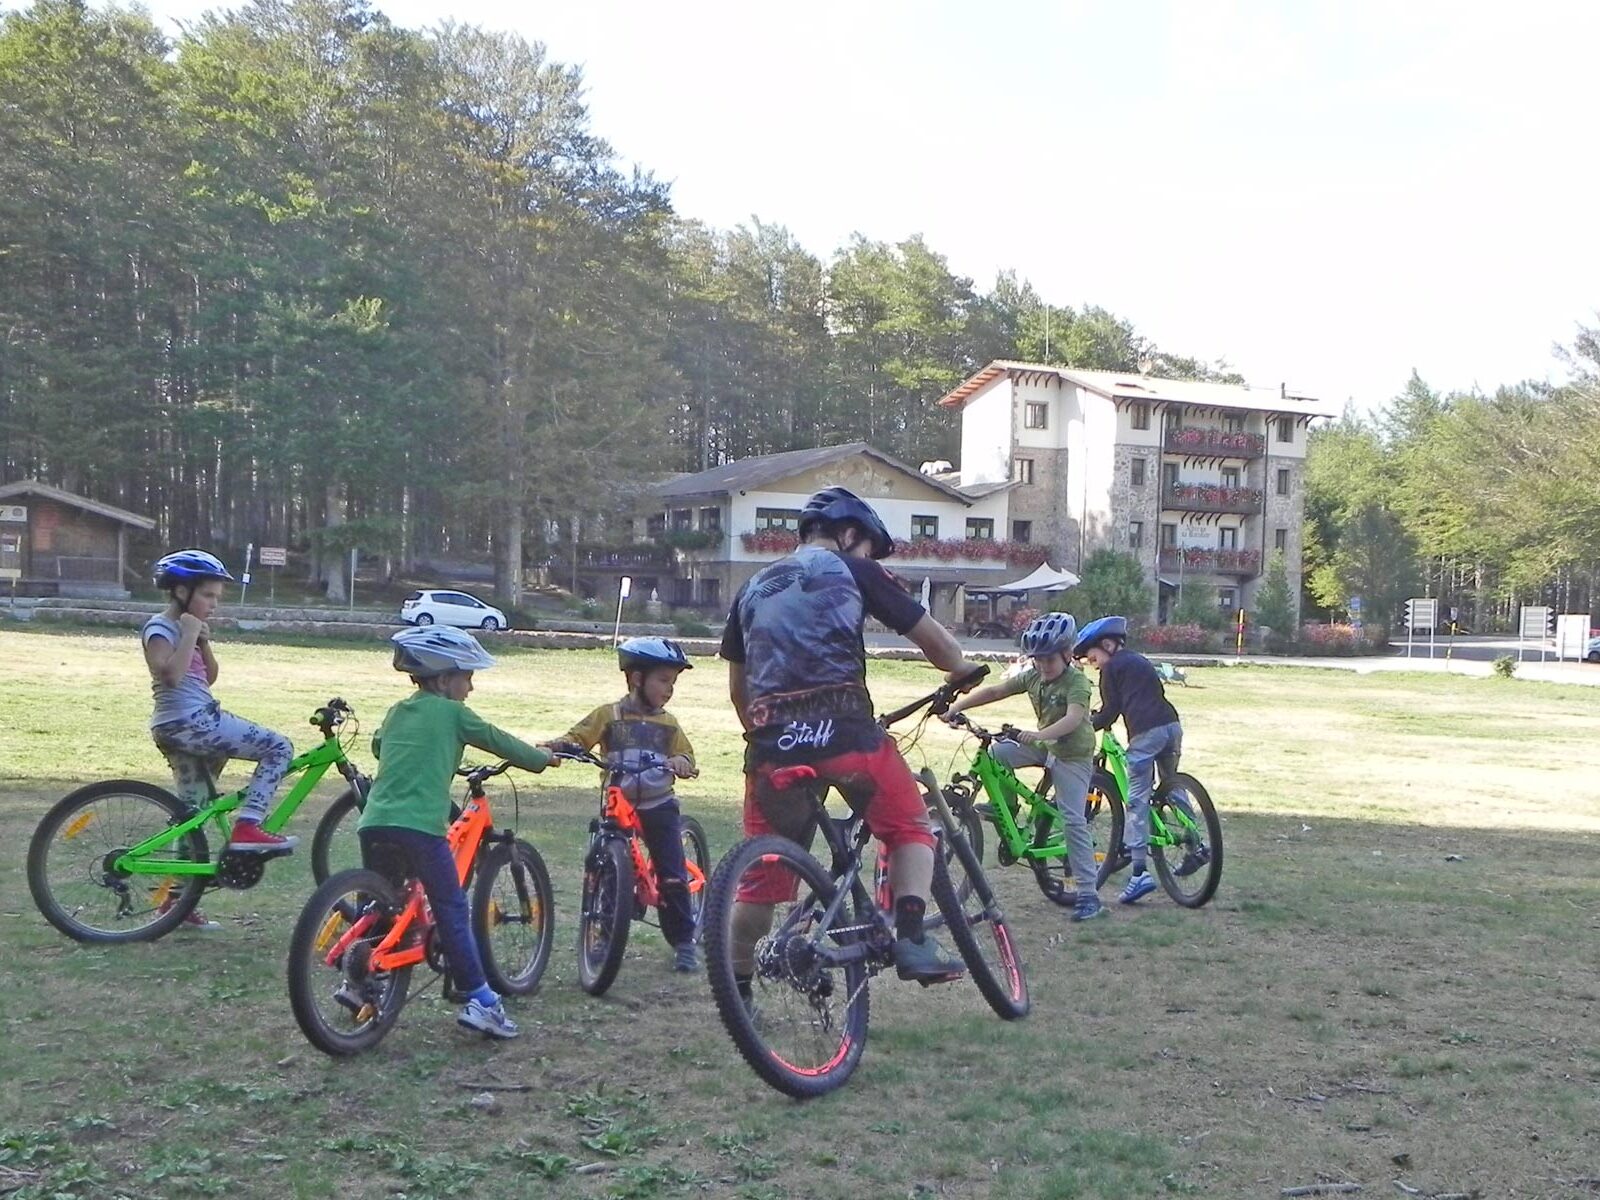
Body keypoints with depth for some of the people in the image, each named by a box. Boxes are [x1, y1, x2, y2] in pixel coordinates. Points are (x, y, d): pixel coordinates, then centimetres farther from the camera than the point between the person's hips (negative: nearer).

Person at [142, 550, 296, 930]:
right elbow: (171, 672, -25)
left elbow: (209, 676, 18)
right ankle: (246, 827, -18)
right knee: (278, 748, -14)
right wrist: (190, 634, -17)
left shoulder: (182, 628, 21)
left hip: (185, 727, 10)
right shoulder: (160, 628, -8)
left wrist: (203, 642, 4)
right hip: (188, 723, -10)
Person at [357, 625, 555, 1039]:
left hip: (373, 822, 6)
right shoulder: (452, 713, 3)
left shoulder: (397, 712, 21)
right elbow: (499, 742, 10)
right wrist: (541, 758, 26)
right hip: (420, 825, -6)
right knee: (452, 912, 0)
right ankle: (479, 1000, 1)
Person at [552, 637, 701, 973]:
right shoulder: (609, 716, -2)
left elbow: (686, 754, 7)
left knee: (673, 877, -2)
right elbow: (578, 737, -5)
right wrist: (554, 747, -25)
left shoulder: (668, 724, 6)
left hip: (659, 807, 1)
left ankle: (683, 942, 8)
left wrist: (681, 762, -17)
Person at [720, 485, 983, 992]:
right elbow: (932, 637, 8)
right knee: (910, 827, 14)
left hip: (772, 741, 4)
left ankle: (736, 987, 21)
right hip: (843, 729, -4)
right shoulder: (853, 572, 10)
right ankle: (912, 940, -3)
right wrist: (962, 673, 28)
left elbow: (737, 687, 26)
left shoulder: (753, 588, 24)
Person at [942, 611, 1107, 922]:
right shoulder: (1032, 676, -1)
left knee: (1073, 820, -13)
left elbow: (1074, 718, -37)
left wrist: (1039, 734, -52)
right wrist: (956, 706, -11)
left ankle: (1089, 895, -11)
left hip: (1072, 754, -7)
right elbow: (994, 691, -1)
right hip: (1043, 745, 7)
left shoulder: (1076, 681, -21)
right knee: (996, 753, -12)